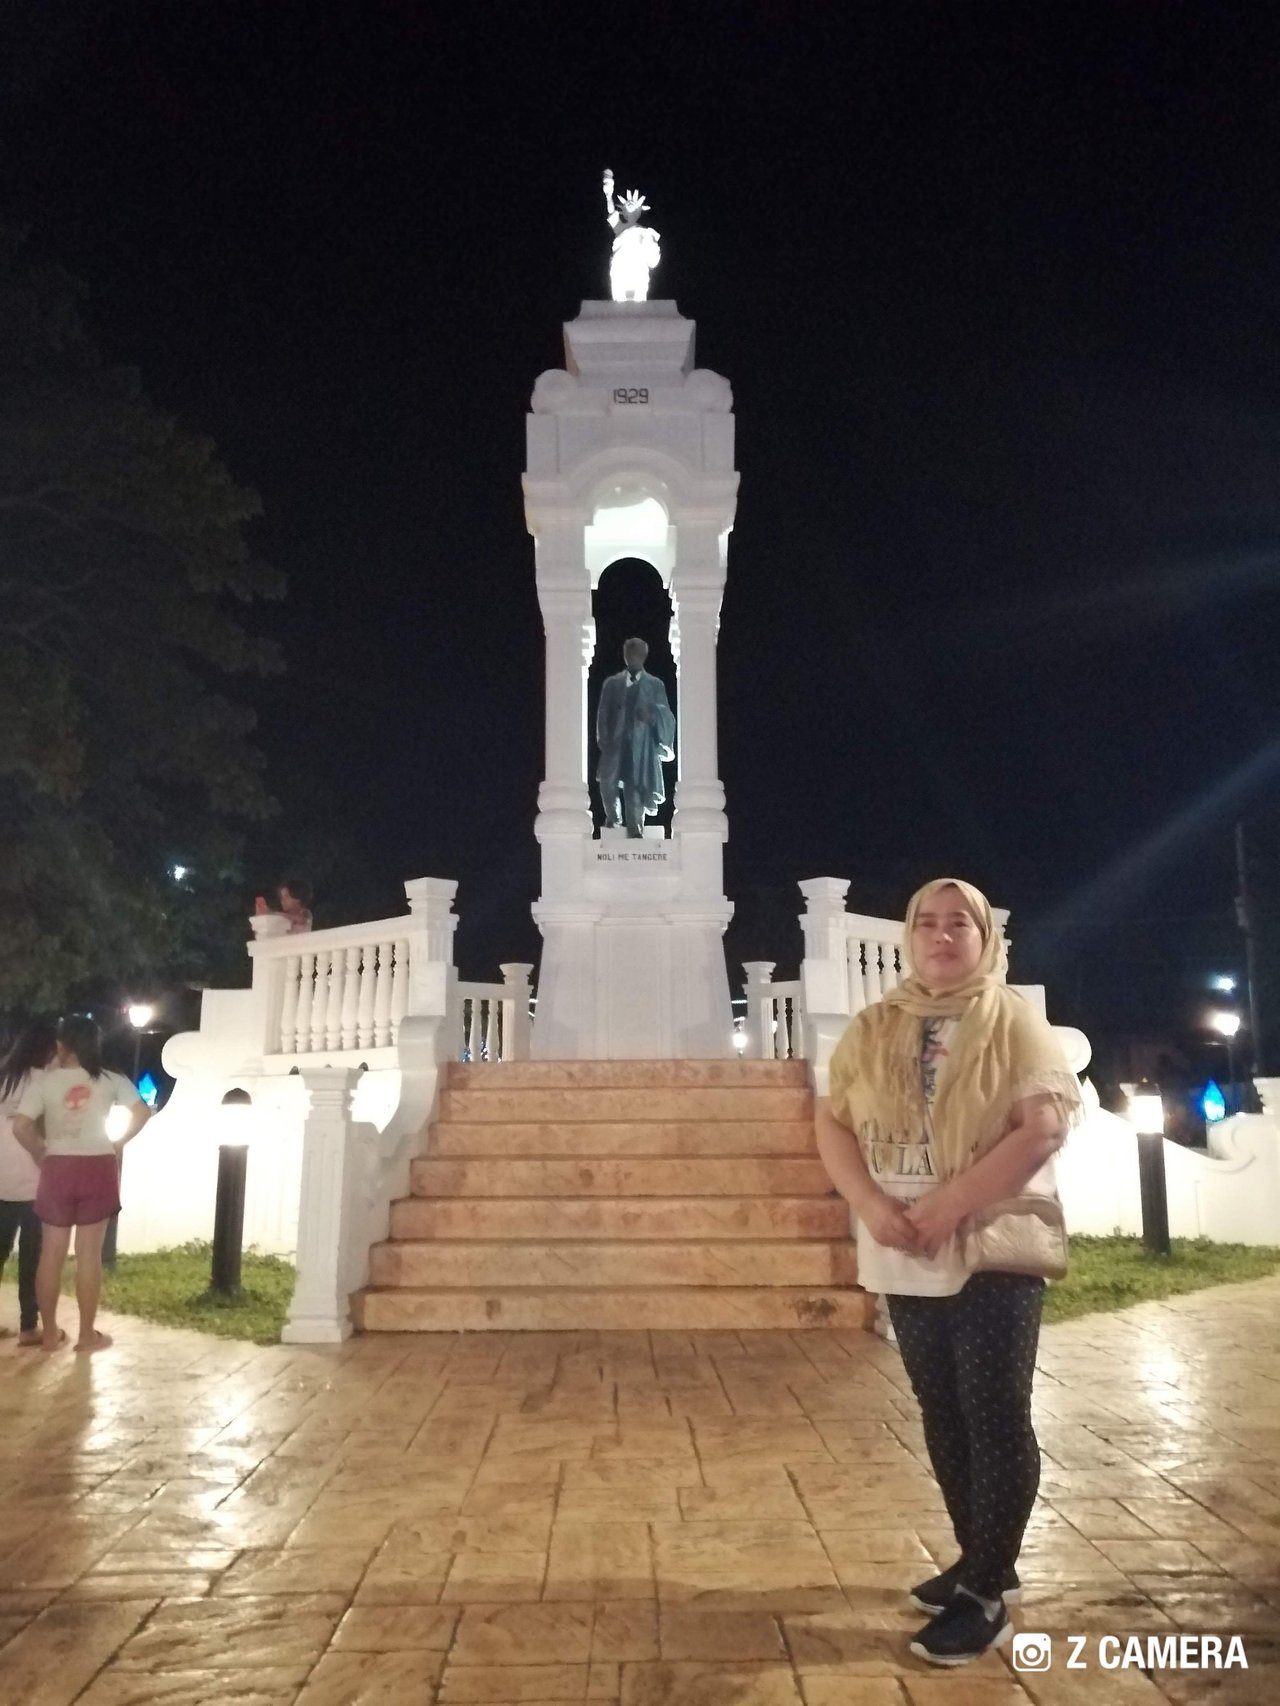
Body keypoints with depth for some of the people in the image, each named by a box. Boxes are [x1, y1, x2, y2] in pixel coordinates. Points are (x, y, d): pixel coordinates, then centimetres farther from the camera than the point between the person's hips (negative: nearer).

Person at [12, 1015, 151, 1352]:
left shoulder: (44, 1082, -3)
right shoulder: (110, 1080, 0)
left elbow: (20, 1126, -11)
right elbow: (141, 1113, -9)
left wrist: (39, 1152, 5)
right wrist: (117, 1144, 4)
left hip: (58, 1169, 0)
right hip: (98, 1169, 0)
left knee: (52, 1253, 12)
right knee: (89, 1254, 6)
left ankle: (50, 1332, 19)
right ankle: (87, 1334, 12)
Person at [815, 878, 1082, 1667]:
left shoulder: (1015, 1021, -5)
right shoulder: (874, 1029, 6)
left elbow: (1046, 1125, -16)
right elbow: (833, 1124, 3)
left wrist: (949, 1205, -22)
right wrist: (872, 1205, -15)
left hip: (995, 1251, -4)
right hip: (905, 1259, 5)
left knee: (996, 1416, 1)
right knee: (943, 1415, 15)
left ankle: (985, 1597, 13)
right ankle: (981, 1561, 33)